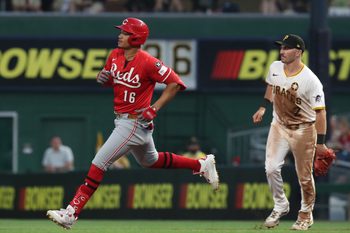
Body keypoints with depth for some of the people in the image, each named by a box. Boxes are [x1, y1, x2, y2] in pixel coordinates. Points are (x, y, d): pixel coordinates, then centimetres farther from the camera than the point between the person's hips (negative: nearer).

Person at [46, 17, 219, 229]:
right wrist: (103, 77, -5)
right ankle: (202, 165, 39)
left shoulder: (147, 63, -20)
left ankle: (71, 214, -15)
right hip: (122, 121, 10)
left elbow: (175, 83, -18)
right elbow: (108, 80, 19)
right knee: (151, 161, 27)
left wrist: (155, 108, -22)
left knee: (99, 164, -14)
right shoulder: (115, 56, 3)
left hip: (135, 122, -10)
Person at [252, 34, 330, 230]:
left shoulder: (310, 80, -23)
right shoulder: (275, 68, -5)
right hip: (279, 126, 5)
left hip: (303, 130, -5)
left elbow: (320, 111, -19)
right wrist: (263, 107, 14)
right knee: (271, 168, -6)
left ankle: (306, 214, 24)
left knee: (304, 175, 4)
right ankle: (280, 206, 15)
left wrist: (320, 142, -19)